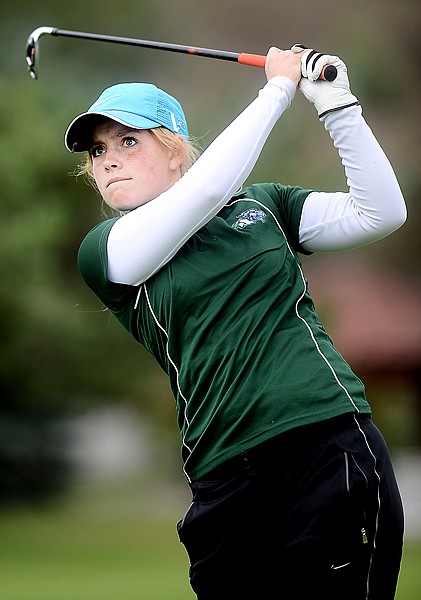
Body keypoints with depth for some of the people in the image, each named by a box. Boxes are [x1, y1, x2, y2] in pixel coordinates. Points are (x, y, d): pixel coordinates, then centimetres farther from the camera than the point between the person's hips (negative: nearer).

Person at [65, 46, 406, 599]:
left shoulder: (263, 205, 16)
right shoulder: (104, 252, 10)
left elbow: (381, 213, 6)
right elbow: (208, 188, -6)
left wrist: (335, 104, -2)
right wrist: (279, 87, 1)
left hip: (330, 452, -1)